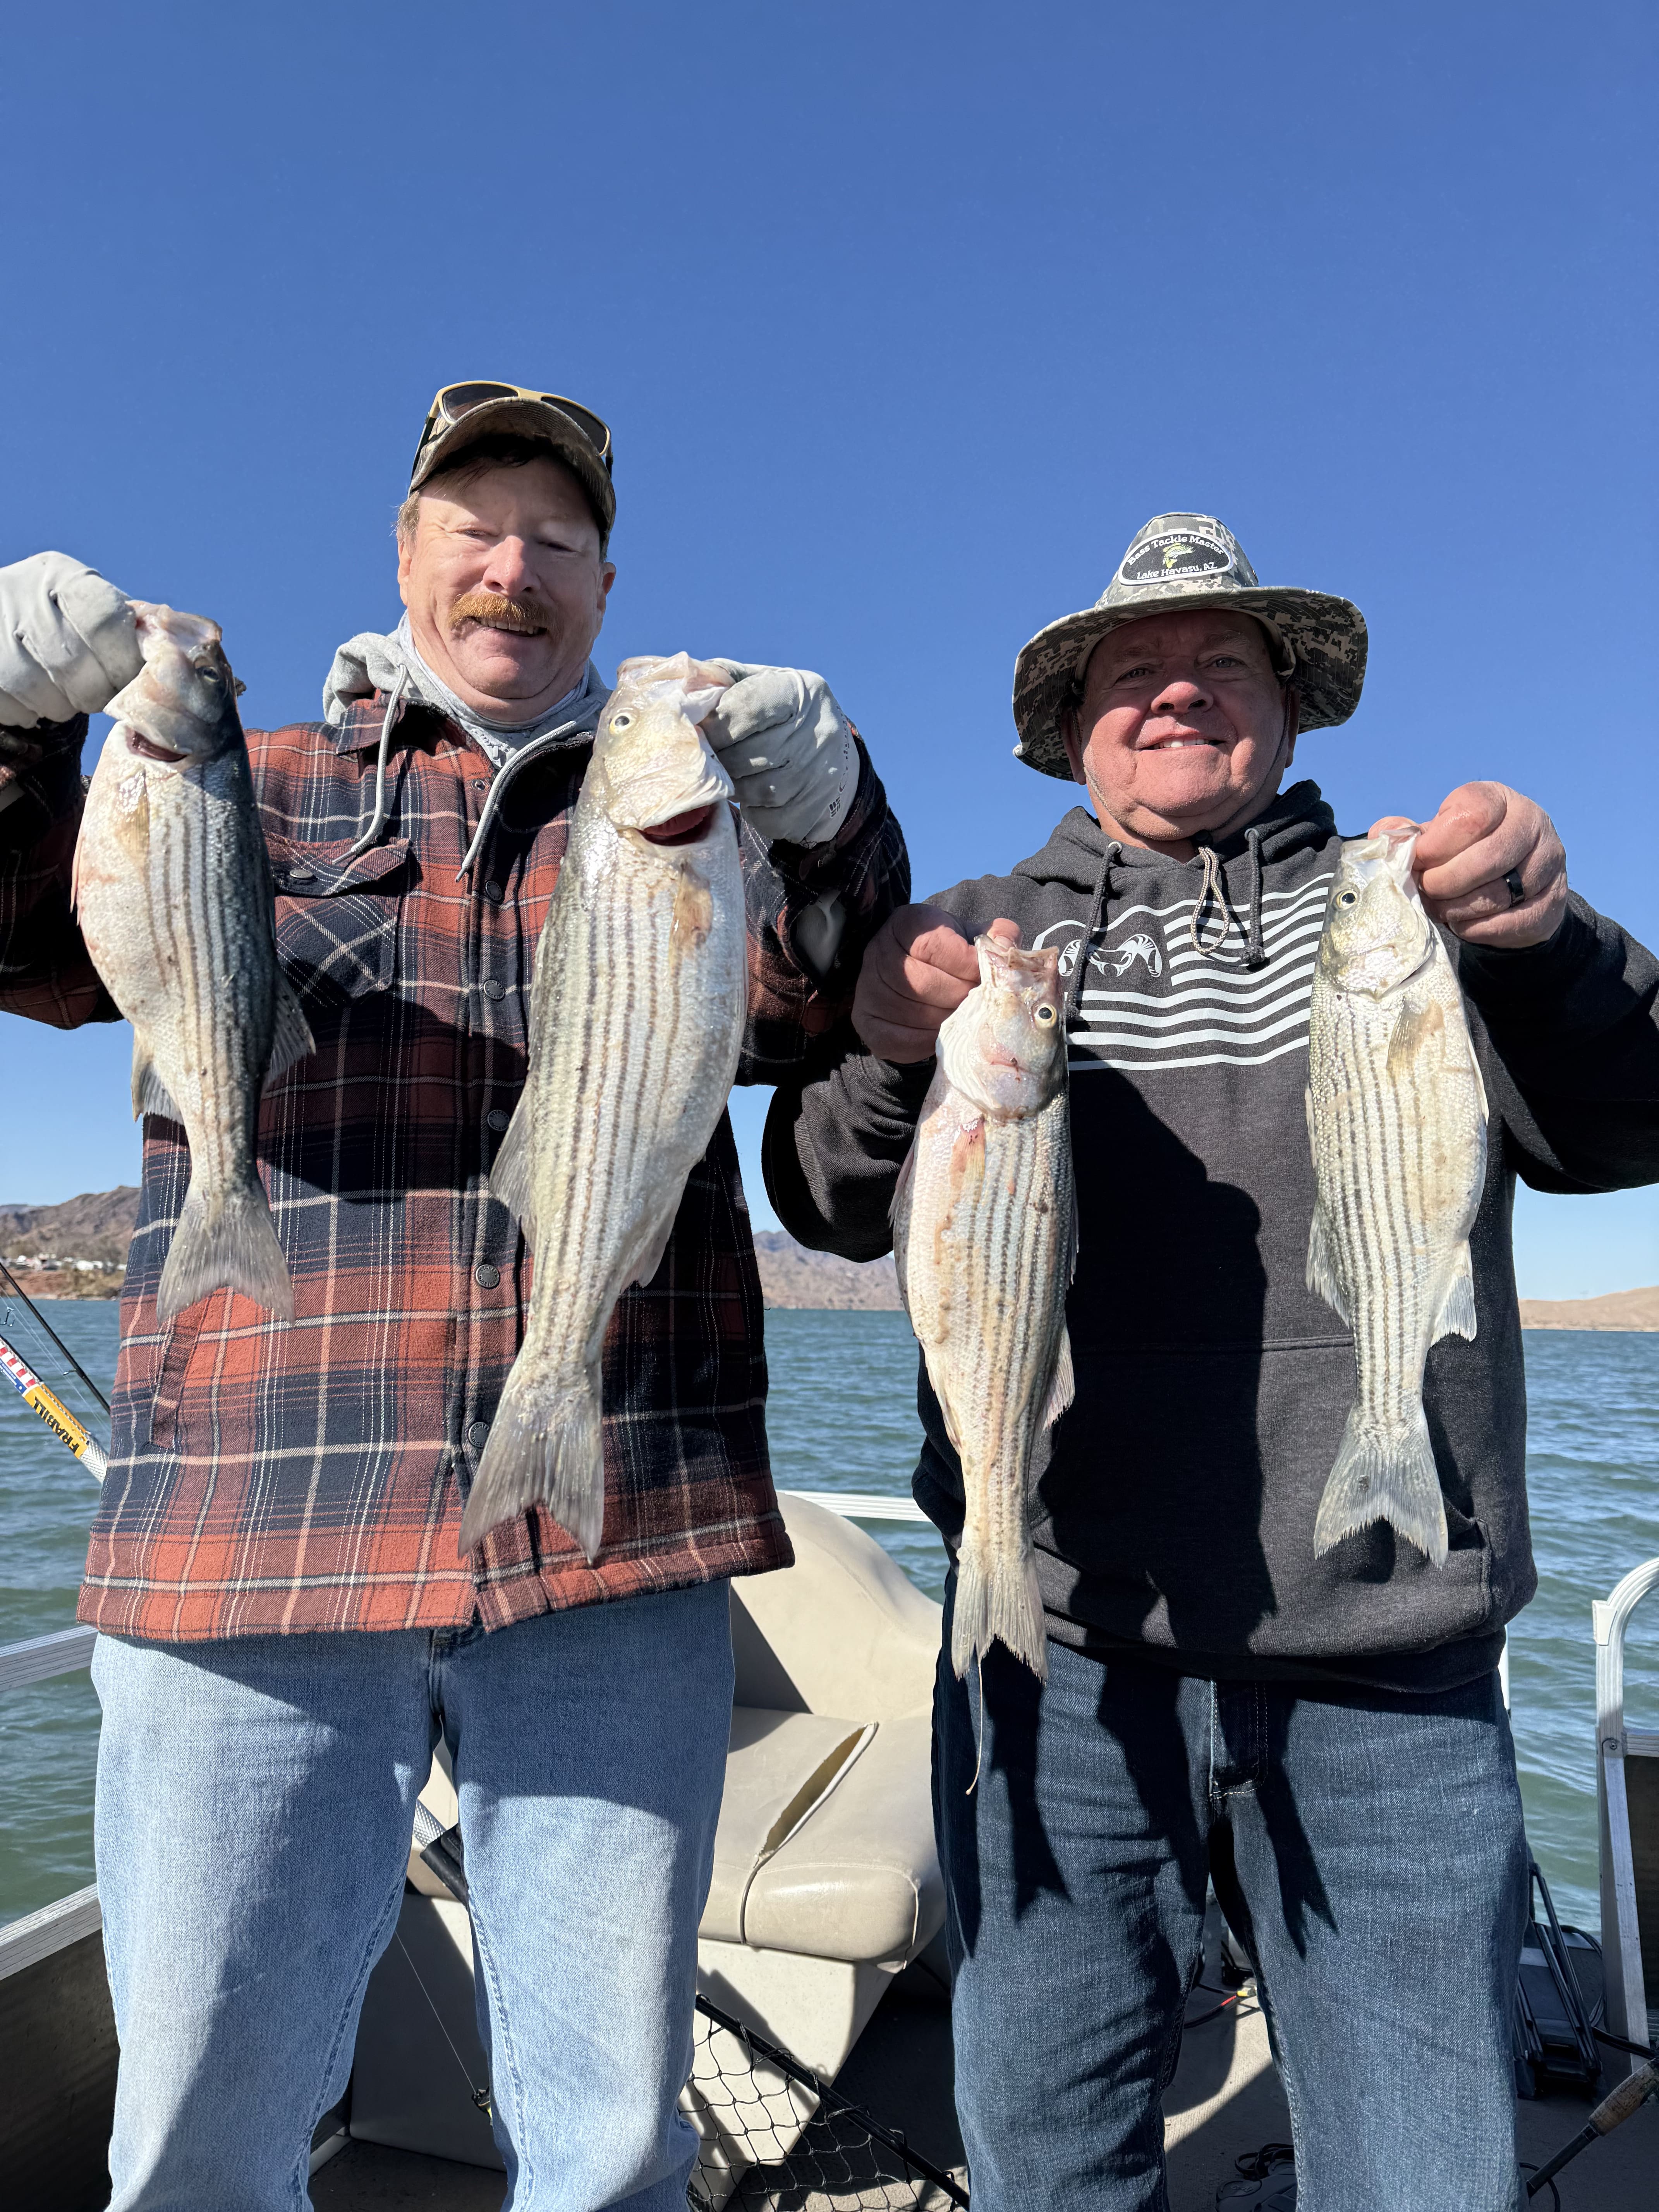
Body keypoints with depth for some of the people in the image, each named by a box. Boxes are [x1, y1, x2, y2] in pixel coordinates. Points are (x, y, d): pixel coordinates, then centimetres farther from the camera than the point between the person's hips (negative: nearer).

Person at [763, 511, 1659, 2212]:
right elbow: (830, 1211, 2)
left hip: (1391, 1682, 1)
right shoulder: (972, 933, 11)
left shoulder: (1408, 913, 10)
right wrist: (881, 1057, -19)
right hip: (1061, 1655, 0)